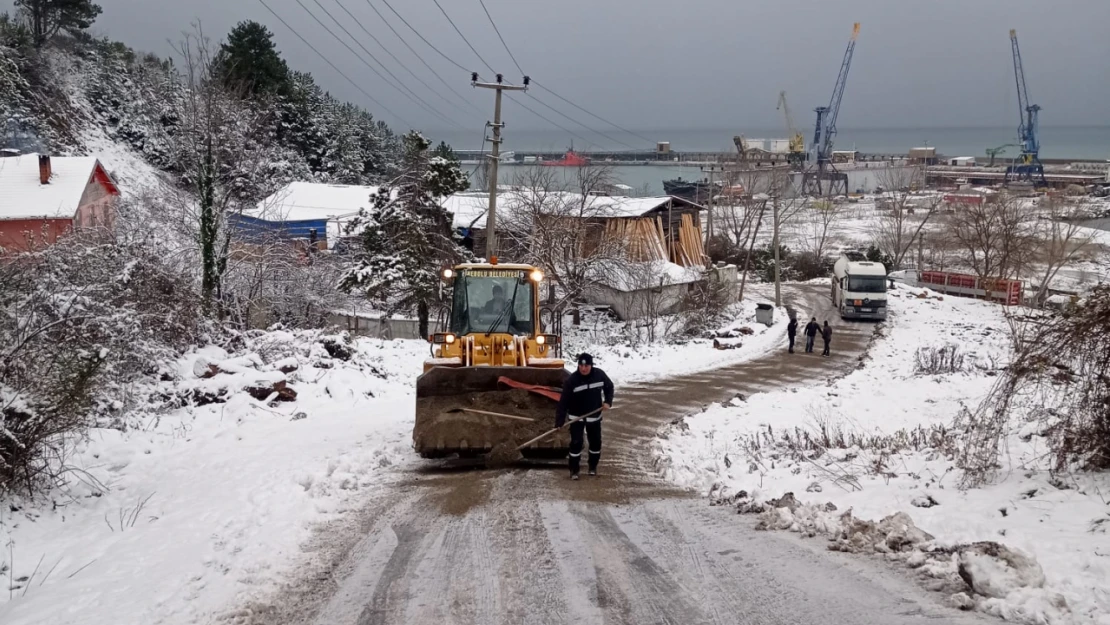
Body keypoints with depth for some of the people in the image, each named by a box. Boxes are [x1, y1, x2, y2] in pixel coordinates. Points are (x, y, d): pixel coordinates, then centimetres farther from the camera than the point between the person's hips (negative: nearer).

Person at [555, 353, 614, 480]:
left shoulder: (599, 375, -13)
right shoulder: (572, 380, -22)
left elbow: (609, 387, 7)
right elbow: (564, 401, -20)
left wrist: (608, 401, -10)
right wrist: (559, 421, -24)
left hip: (594, 416, 3)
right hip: (576, 417, -3)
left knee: (595, 442, 11)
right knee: (576, 442, -7)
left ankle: (593, 466, 32)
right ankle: (574, 470, 6)